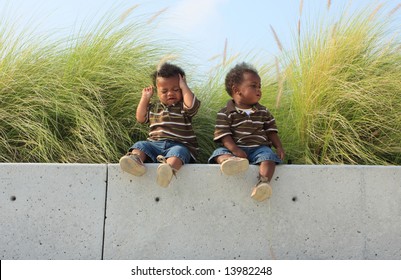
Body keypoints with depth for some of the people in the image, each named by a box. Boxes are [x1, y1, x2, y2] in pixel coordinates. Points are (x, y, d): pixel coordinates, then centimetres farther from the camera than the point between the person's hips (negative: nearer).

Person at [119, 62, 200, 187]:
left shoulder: (183, 107, 8)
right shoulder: (154, 108, 24)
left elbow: (192, 105, -15)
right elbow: (141, 118, 18)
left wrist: (184, 86, -3)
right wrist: (145, 98, 17)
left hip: (178, 145, -5)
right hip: (155, 143, 5)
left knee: (178, 152, -37)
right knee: (140, 145, -20)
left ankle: (169, 169, -69)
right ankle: (136, 159, -53)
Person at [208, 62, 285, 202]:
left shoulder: (263, 112, 16)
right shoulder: (225, 113, 1)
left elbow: (271, 131, 18)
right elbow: (223, 134, -8)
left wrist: (279, 147, 2)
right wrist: (234, 149, -23)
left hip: (259, 147, 2)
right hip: (236, 148, -1)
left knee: (269, 156, -29)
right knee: (219, 152, -28)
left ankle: (264, 182, -50)